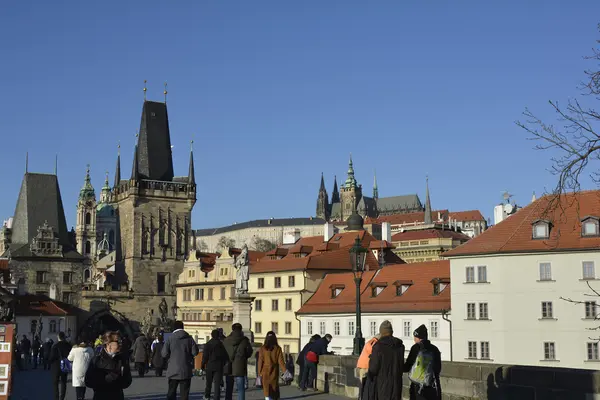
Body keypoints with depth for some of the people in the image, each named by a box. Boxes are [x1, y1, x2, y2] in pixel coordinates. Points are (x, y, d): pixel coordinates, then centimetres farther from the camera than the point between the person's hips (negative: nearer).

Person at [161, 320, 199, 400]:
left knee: (171, 392, 10)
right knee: (184, 392, 5)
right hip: (186, 371, 0)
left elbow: (164, 354, -9)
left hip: (173, 370, 0)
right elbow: (195, 352, -4)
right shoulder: (189, 338, -2)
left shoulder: (170, 339, -5)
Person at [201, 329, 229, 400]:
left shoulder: (208, 344, -6)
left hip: (209, 366, 0)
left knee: (208, 382, 16)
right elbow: (225, 356, 5)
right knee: (217, 383, 1)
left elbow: (205, 356, -7)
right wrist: (223, 363, 20)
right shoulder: (221, 344, -2)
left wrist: (202, 365, 4)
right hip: (219, 367, 0)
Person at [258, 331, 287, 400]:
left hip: (265, 372, -1)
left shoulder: (262, 349, -5)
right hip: (274, 372, 1)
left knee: (266, 389, -2)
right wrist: (285, 370, -5)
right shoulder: (277, 348, -4)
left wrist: (259, 373, 2)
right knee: (274, 388, 15)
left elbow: (260, 361, -3)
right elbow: (280, 361, -8)